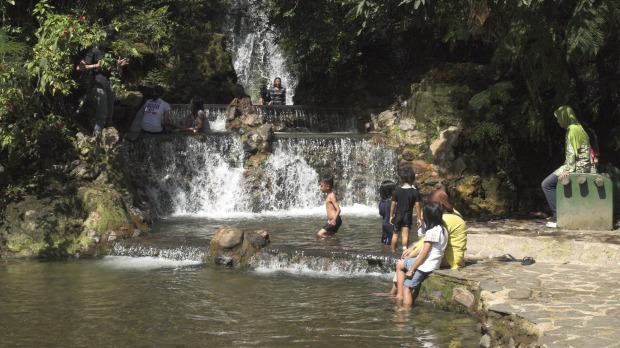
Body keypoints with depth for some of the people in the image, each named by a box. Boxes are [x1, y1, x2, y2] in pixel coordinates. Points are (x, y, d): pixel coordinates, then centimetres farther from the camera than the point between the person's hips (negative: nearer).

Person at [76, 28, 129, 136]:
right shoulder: (94, 51, -9)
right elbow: (79, 67, -14)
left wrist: (118, 65, 3)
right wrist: (96, 65, -21)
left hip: (109, 85, 7)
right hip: (98, 85, -7)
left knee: (109, 114, 11)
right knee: (102, 115, -10)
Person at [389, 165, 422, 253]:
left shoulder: (397, 191, -6)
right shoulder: (415, 191, -9)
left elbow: (393, 204, -1)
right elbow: (417, 205, -8)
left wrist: (391, 215, 9)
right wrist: (419, 218, -1)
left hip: (398, 215, 2)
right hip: (408, 216, -2)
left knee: (395, 234, 14)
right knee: (405, 235, -3)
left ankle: (393, 251, 24)